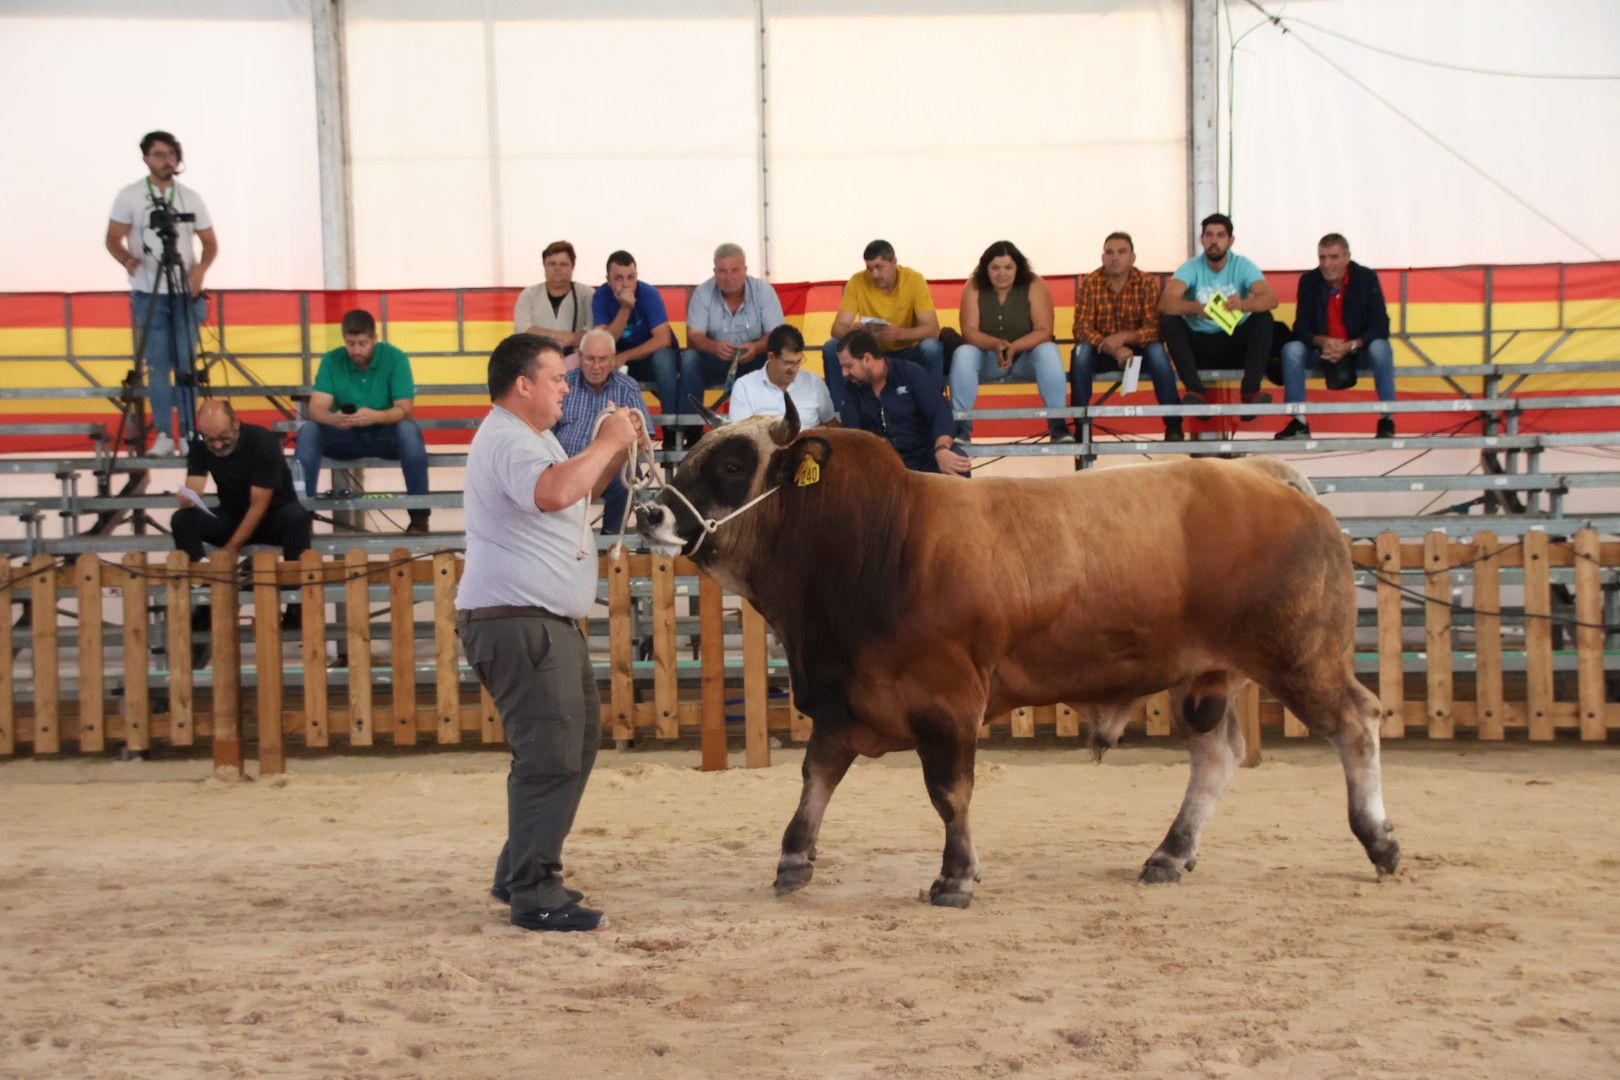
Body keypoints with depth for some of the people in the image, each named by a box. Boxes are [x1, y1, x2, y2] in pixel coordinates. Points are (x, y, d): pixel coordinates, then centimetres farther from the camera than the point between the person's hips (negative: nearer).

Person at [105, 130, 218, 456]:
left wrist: (200, 269, -9)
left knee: (187, 365, 0)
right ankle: (163, 435, 2)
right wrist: (127, 259, -21)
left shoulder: (190, 198, 9)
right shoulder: (130, 196, 2)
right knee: (158, 365, -2)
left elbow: (210, 243, 11)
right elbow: (113, 239, 1)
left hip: (185, 294, 1)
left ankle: (190, 434, 5)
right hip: (148, 294, -1)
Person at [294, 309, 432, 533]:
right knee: (308, 430, -25)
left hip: (386, 435, -2)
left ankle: (419, 513, -25)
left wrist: (375, 416, -40)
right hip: (346, 437, 2)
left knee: (409, 429, -34)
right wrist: (333, 418, -40)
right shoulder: (331, 361, -7)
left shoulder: (395, 358, -12)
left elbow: (405, 409, -18)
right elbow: (316, 409, -15)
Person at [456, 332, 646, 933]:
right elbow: (553, 493, -34)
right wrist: (606, 444, -21)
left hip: (548, 624, 11)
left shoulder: (533, 438, 20)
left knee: (575, 744, 17)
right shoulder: (508, 441, -15)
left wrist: (615, 453, 13)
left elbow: (575, 495, 29)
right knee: (549, 758, -12)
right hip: (517, 623, -11)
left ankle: (519, 875, 25)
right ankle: (534, 896, -8)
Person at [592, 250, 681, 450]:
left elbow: (663, 339, -26)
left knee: (663, 357, -36)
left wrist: (625, 356, -31)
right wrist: (625, 309, -32)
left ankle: (671, 431, -26)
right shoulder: (601, 297, -12)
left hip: (651, 354, -2)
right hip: (620, 360, 2)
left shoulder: (649, 293, -18)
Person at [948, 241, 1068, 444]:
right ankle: (960, 428, -28)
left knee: (1048, 352, -32)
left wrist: (1014, 347, -36)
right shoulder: (973, 288, -10)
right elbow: (969, 332, -17)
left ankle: (1058, 426, -29)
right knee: (962, 354, -29)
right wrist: (996, 344, -37)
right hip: (988, 358, 1)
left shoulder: (1035, 286, -13)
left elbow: (1043, 331, -19)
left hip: (1027, 355, -1)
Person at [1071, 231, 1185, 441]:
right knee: (1081, 352, -31)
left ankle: (1173, 424, -22)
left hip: (1136, 350, 0)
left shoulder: (1146, 284, -11)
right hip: (1101, 352, 0)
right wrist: (1114, 349, -35)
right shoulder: (1090, 283, -12)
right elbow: (1081, 329, -19)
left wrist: (1124, 337, -37)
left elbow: (1153, 328, -18)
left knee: (1157, 351, -30)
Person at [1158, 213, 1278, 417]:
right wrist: (1197, 308, -43)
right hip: (1199, 344, 0)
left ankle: (1250, 391, -31)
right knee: (1168, 321, -24)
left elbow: (1271, 298, -21)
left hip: (1236, 344, 0)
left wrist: (1244, 305, -44)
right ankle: (1195, 391, -32)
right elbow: (1165, 303, -23)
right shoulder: (1191, 267, -7)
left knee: (1264, 318, -24)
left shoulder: (1242, 265, -5)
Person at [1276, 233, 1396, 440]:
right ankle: (1298, 421, -21)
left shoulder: (1366, 278, -11)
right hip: (1322, 352, 2)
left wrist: (1351, 346, -30)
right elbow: (1301, 327, -7)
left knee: (1380, 348, -34)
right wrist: (1322, 342, -29)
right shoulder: (1308, 281, -6)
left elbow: (1380, 327, -14)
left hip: (1359, 351, -2)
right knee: (1291, 350, -26)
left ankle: (1387, 419, -23)